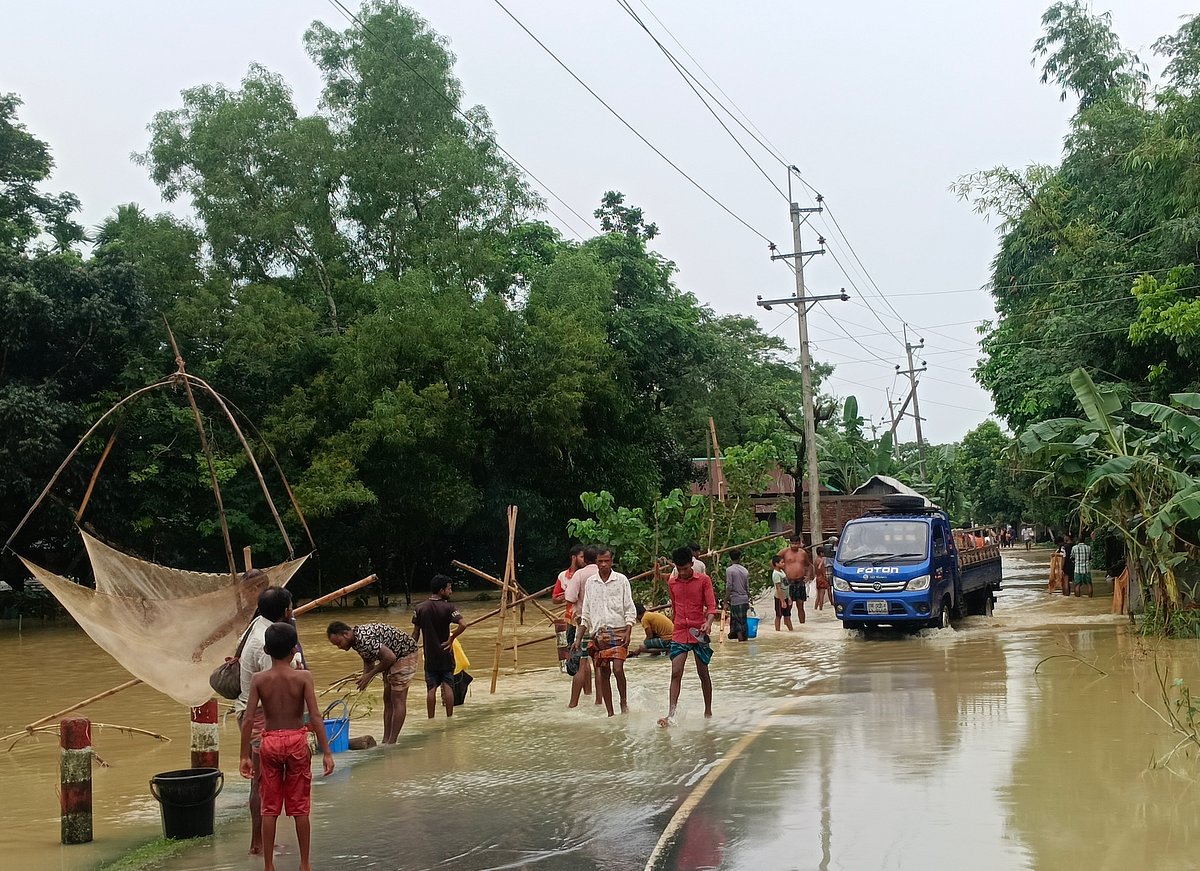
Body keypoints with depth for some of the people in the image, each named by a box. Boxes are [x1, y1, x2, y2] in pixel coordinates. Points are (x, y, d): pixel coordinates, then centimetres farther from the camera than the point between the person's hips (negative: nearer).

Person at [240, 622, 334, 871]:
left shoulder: (258, 679, -5)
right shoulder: (303, 677, -10)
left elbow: (248, 720, -8)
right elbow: (315, 717, -14)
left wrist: (245, 755, -1)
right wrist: (326, 752, -9)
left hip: (269, 742, 1)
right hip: (297, 741, -1)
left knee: (269, 808, 10)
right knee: (300, 808, 10)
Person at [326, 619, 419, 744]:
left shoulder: (364, 639, -31)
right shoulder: (355, 640, -1)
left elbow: (390, 657, -32)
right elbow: (368, 661, 11)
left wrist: (369, 675, -21)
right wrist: (364, 679, -8)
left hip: (405, 653, -10)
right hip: (393, 656, 10)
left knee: (398, 700, -10)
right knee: (387, 700, 9)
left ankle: (392, 743, -9)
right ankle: (386, 740, 12)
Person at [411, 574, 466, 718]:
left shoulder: (420, 608, -2)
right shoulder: (448, 607, -11)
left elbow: (416, 633, 2)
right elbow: (462, 625, -26)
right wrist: (451, 639, -11)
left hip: (430, 656, 2)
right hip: (445, 653, -2)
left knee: (431, 688, 6)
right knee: (448, 686, 4)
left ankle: (431, 721, 7)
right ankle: (449, 718, 7)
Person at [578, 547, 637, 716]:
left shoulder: (621, 580, 1)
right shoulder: (590, 582, 9)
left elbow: (630, 610, 1)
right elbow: (586, 614, 15)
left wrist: (628, 632, -11)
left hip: (618, 631, -3)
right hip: (598, 632, 3)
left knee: (618, 668, -16)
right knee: (603, 673, 2)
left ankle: (624, 702, 4)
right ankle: (610, 712, 9)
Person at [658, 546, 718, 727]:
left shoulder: (704, 580, -2)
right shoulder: (672, 583, 8)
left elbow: (711, 606, -8)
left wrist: (708, 622, -26)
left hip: (699, 633, -2)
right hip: (679, 634, 2)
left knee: (703, 673, 8)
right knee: (676, 673, -11)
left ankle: (708, 711, 23)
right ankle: (671, 715, -18)